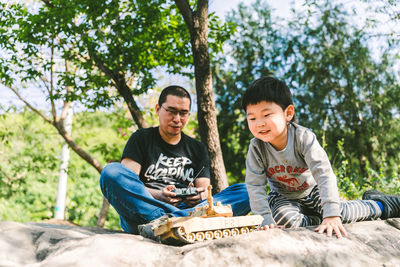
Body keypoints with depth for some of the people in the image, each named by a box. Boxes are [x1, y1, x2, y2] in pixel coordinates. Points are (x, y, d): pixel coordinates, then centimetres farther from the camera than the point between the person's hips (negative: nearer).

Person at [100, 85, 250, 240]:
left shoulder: (198, 149, 22)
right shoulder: (141, 139, 14)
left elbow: (204, 190, 13)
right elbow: (127, 183, -1)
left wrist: (199, 196, -13)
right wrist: (157, 196, -20)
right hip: (143, 212, -2)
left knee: (244, 192, -18)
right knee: (111, 171, -27)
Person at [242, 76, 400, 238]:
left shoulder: (303, 137, -29)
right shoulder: (256, 148, -24)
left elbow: (324, 174, -34)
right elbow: (255, 185, -19)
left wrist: (332, 215, -43)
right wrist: (267, 219, -30)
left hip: (312, 190, -1)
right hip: (283, 197, 1)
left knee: (340, 214, -18)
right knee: (284, 220, -30)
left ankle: (379, 204, 11)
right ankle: (314, 221, -2)